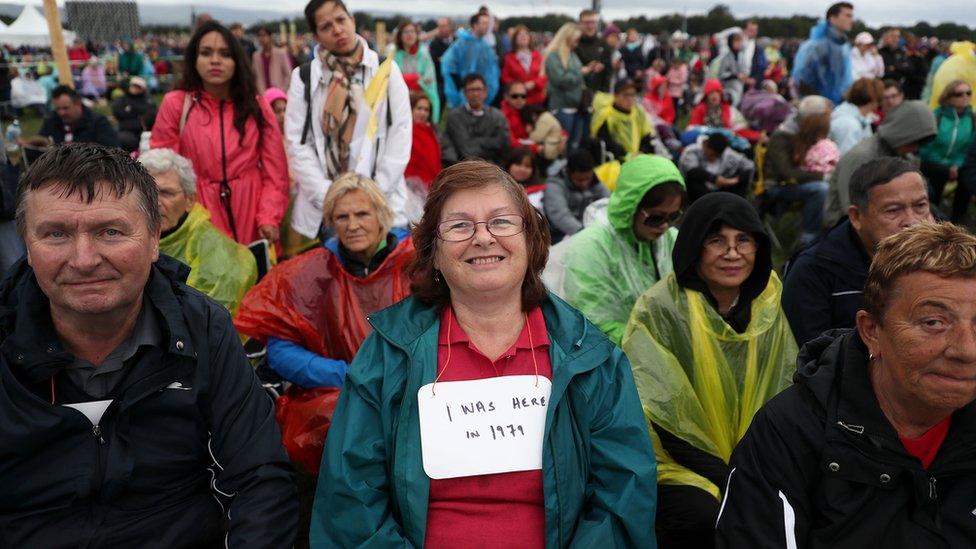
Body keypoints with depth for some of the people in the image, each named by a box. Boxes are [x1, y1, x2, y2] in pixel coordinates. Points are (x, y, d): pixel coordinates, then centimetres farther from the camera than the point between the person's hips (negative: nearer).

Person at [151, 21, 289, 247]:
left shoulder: (257, 105, 5)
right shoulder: (175, 104, 0)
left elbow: (274, 169, 1)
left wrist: (269, 217, -10)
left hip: (251, 214, 2)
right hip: (200, 217, -1)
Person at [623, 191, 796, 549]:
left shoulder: (773, 305, 2)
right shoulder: (660, 309, -11)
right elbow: (660, 411, -13)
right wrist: (729, 484, -19)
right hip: (681, 469, -4)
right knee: (703, 517, -30)